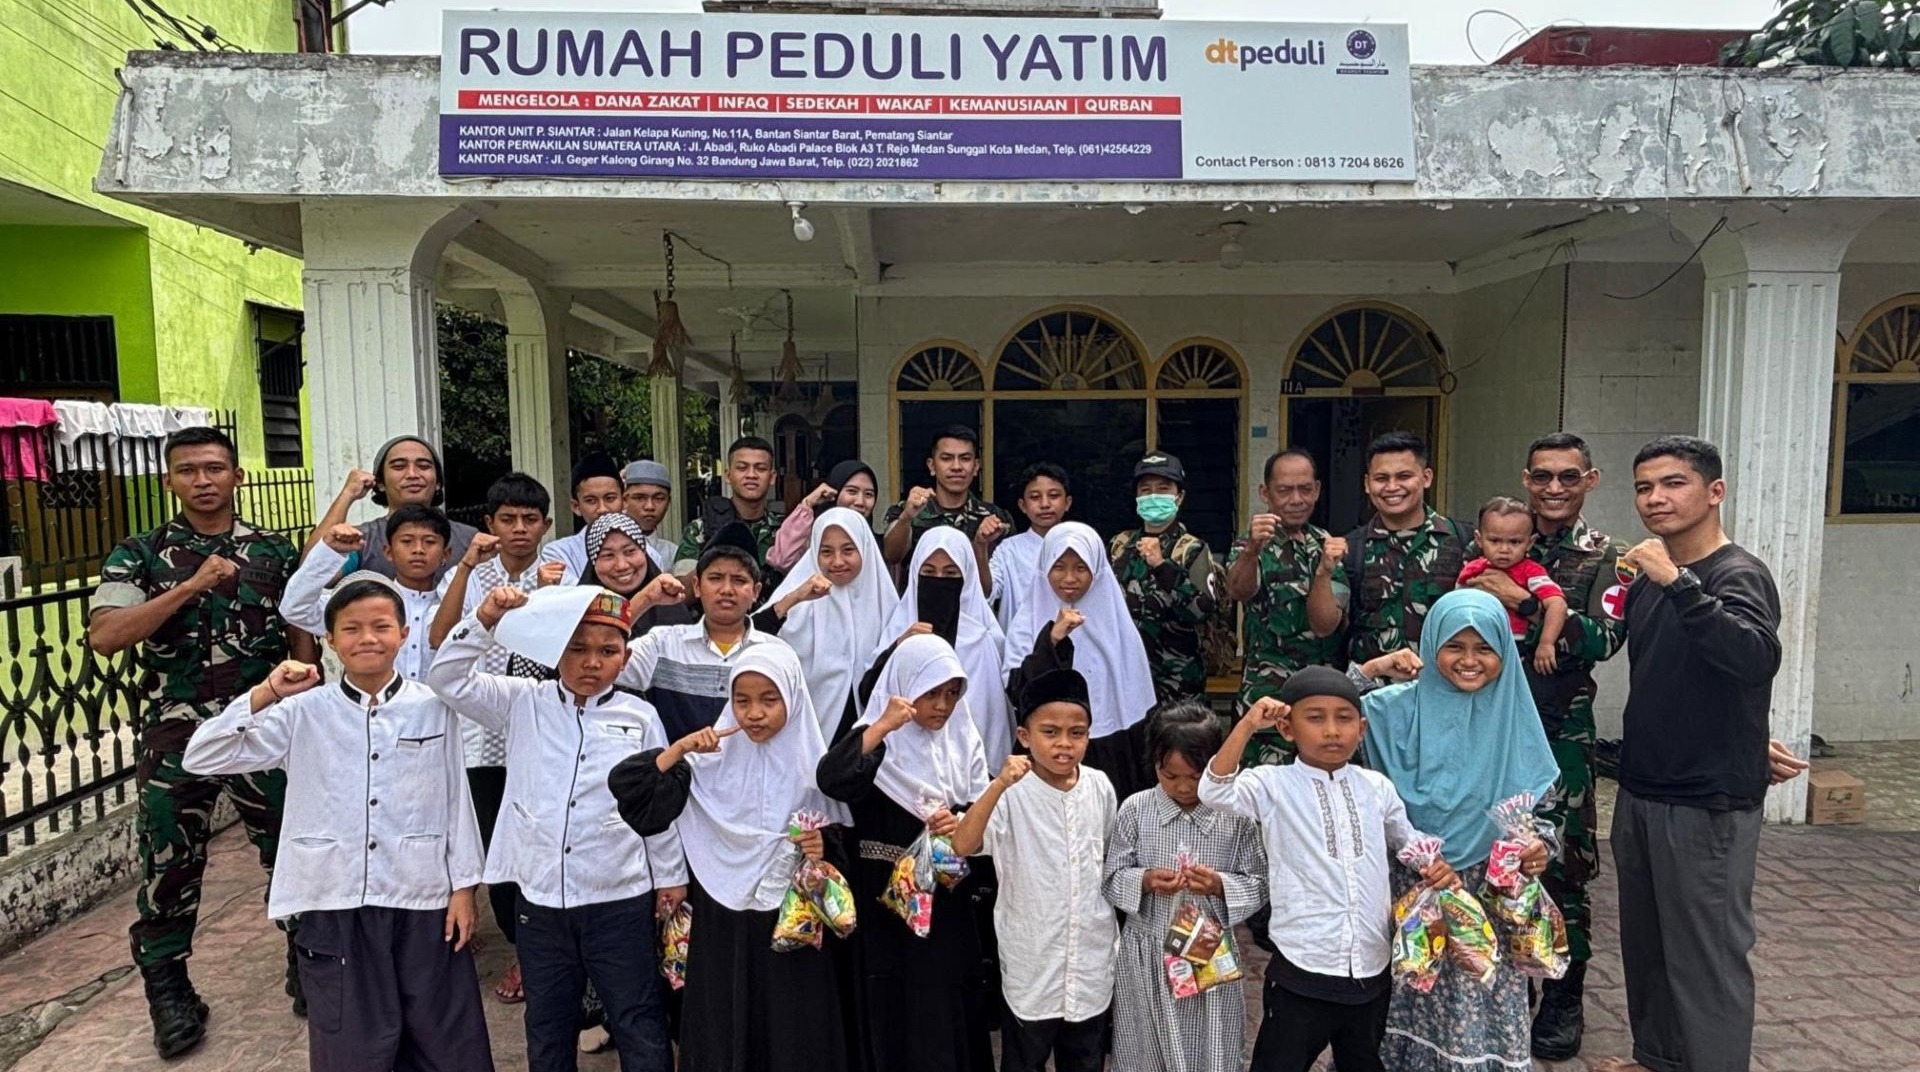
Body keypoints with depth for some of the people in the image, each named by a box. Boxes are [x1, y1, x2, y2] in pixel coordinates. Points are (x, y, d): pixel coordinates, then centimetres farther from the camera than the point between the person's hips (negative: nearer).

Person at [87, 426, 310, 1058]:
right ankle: (168, 992, 26)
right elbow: (104, 636, -13)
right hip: (174, 739, 0)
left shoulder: (275, 553, 5)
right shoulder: (138, 555, 1)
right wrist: (191, 586, -21)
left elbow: (301, 639, 8)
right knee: (170, 868, 8)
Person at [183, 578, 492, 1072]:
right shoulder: (304, 712, -1)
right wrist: (265, 694, -16)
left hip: (423, 900, 0)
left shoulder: (433, 708, -2)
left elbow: (456, 800, 2)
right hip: (337, 906, 1)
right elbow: (200, 759, -5)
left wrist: (464, 885, 1)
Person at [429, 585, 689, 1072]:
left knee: (640, 1027, 9)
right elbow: (448, 679, -3)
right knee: (547, 1030, 20)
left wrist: (670, 876, 7)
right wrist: (485, 620, -15)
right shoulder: (522, 703, 2)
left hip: (620, 900, -2)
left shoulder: (640, 717, -2)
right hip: (540, 898, 2)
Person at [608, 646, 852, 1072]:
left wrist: (825, 846, -18)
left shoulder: (815, 766, -5)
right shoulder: (710, 760, -3)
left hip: (792, 923, -1)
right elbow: (627, 786, -8)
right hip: (722, 923, 1)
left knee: (792, 1034, 7)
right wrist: (681, 749, -18)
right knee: (721, 1029, 10)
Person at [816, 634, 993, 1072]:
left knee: (946, 1009, 9)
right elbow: (831, 780, -25)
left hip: (946, 899, 3)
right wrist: (882, 727, -29)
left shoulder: (964, 741, 5)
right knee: (891, 1008, 6)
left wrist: (962, 824, -14)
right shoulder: (877, 737, -7)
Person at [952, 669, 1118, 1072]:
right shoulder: (1012, 793, -18)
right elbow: (963, 846, -32)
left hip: (1092, 951, 3)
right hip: (1032, 955, -3)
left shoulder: (1100, 787, -5)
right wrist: (998, 786, -43)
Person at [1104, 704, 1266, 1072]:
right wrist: (1144, 881, -22)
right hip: (1146, 956, 1)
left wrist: (1220, 886, -22)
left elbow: (1259, 885, -3)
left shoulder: (1236, 815, -8)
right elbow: (1111, 880, -3)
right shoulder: (1135, 809, -8)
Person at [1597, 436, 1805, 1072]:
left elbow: (1757, 658, -34)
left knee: (1708, 956, 0)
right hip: (1640, 793, 8)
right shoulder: (1646, 581, 9)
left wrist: (1678, 582, -39)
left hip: (1707, 805, -8)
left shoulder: (1738, 575, -14)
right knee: (1644, 946, 18)